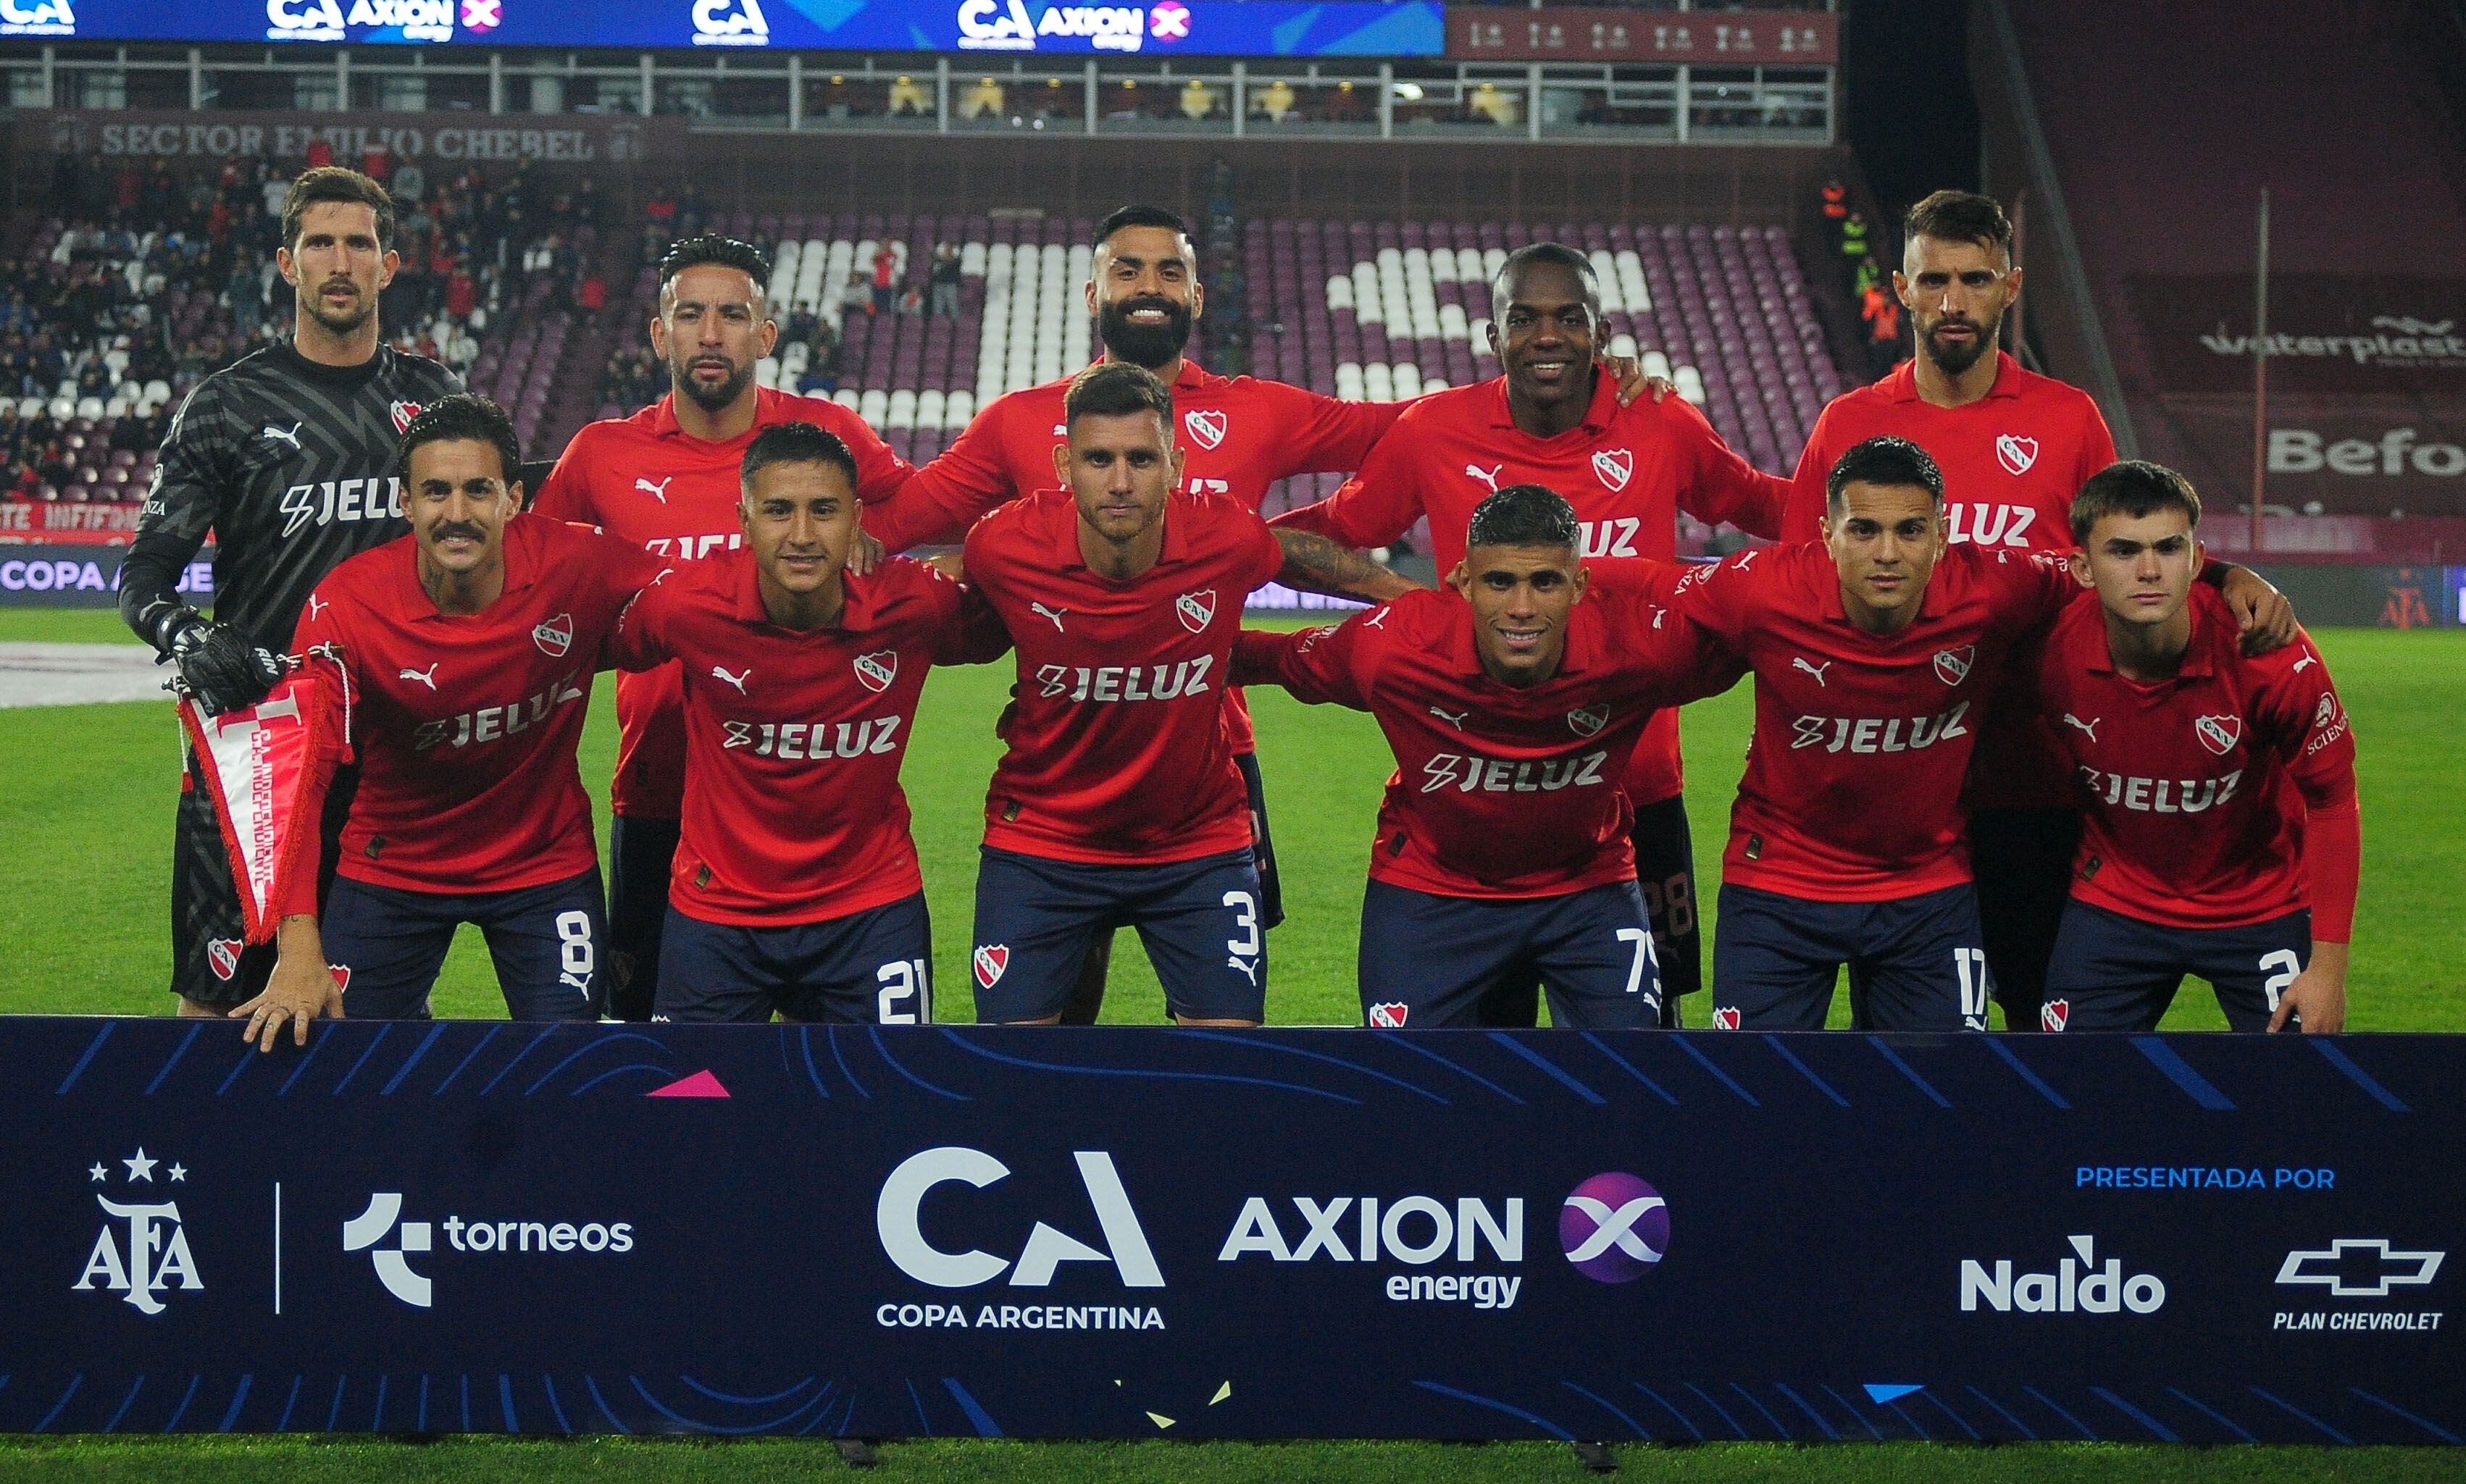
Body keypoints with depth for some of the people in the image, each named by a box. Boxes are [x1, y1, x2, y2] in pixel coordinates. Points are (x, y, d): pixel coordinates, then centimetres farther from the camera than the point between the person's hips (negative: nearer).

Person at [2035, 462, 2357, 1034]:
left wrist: (2329, 965, -12)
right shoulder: (2054, 654, -21)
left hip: (2262, 906, -1)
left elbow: (2331, 799, -12)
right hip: (2114, 902, 1)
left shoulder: (2272, 656, -24)